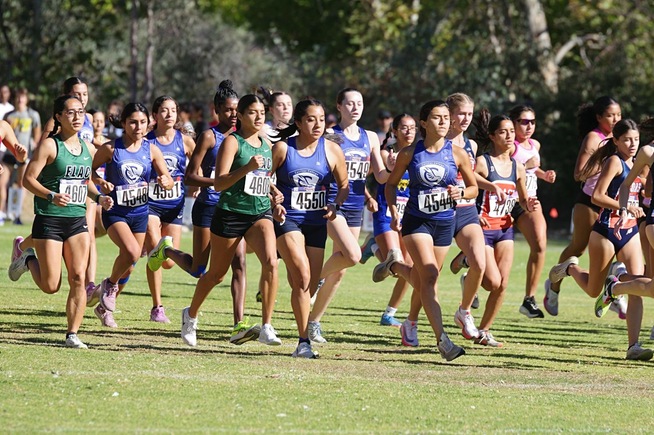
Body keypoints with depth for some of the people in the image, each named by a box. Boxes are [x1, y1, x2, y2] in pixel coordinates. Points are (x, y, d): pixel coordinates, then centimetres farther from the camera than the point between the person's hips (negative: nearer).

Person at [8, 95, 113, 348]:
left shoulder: (85, 148, 11)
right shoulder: (50, 145, -9)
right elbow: (28, 178, -13)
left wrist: (98, 197, 6)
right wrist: (51, 196, -27)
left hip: (77, 220, 5)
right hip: (49, 220, -5)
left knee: (78, 278, -7)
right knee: (51, 286, -3)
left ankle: (72, 334, -1)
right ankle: (28, 261, 28)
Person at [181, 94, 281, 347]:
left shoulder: (266, 144, 11)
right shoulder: (232, 142, -8)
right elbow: (219, 183, -18)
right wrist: (247, 168, -29)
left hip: (260, 212, 4)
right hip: (231, 212, -4)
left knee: (271, 263, -21)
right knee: (217, 273, 10)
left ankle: (266, 328, -18)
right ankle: (191, 315, 37)